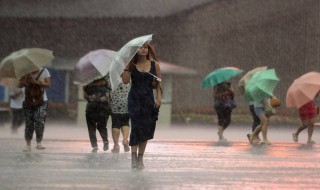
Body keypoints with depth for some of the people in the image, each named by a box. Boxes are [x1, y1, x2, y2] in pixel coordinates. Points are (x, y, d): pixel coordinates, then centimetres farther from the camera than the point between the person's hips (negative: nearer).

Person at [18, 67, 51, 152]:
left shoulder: (44, 71, 0)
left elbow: (48, 84, -9)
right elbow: (20, 85, 4)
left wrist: (36, 82, -18)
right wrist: (26, 80, -15)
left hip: (41, 101, -2)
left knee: (40, 121, -15)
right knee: (29, 123, 1)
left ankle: (39, 143, -8)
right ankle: (28, 145, 6)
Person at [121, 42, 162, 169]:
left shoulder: (154, 64, 5)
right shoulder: (132, 65, 0)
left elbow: (158, 83, 7)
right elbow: (125, 81, -11)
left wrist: (159, 98, -3)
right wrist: (127, 66, -15)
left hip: (149, 99, 3)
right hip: (135, 99, -3)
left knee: (146, 130, 4)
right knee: (136, 126, -12)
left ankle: (140, 157, 12)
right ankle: (134, 157, -12)